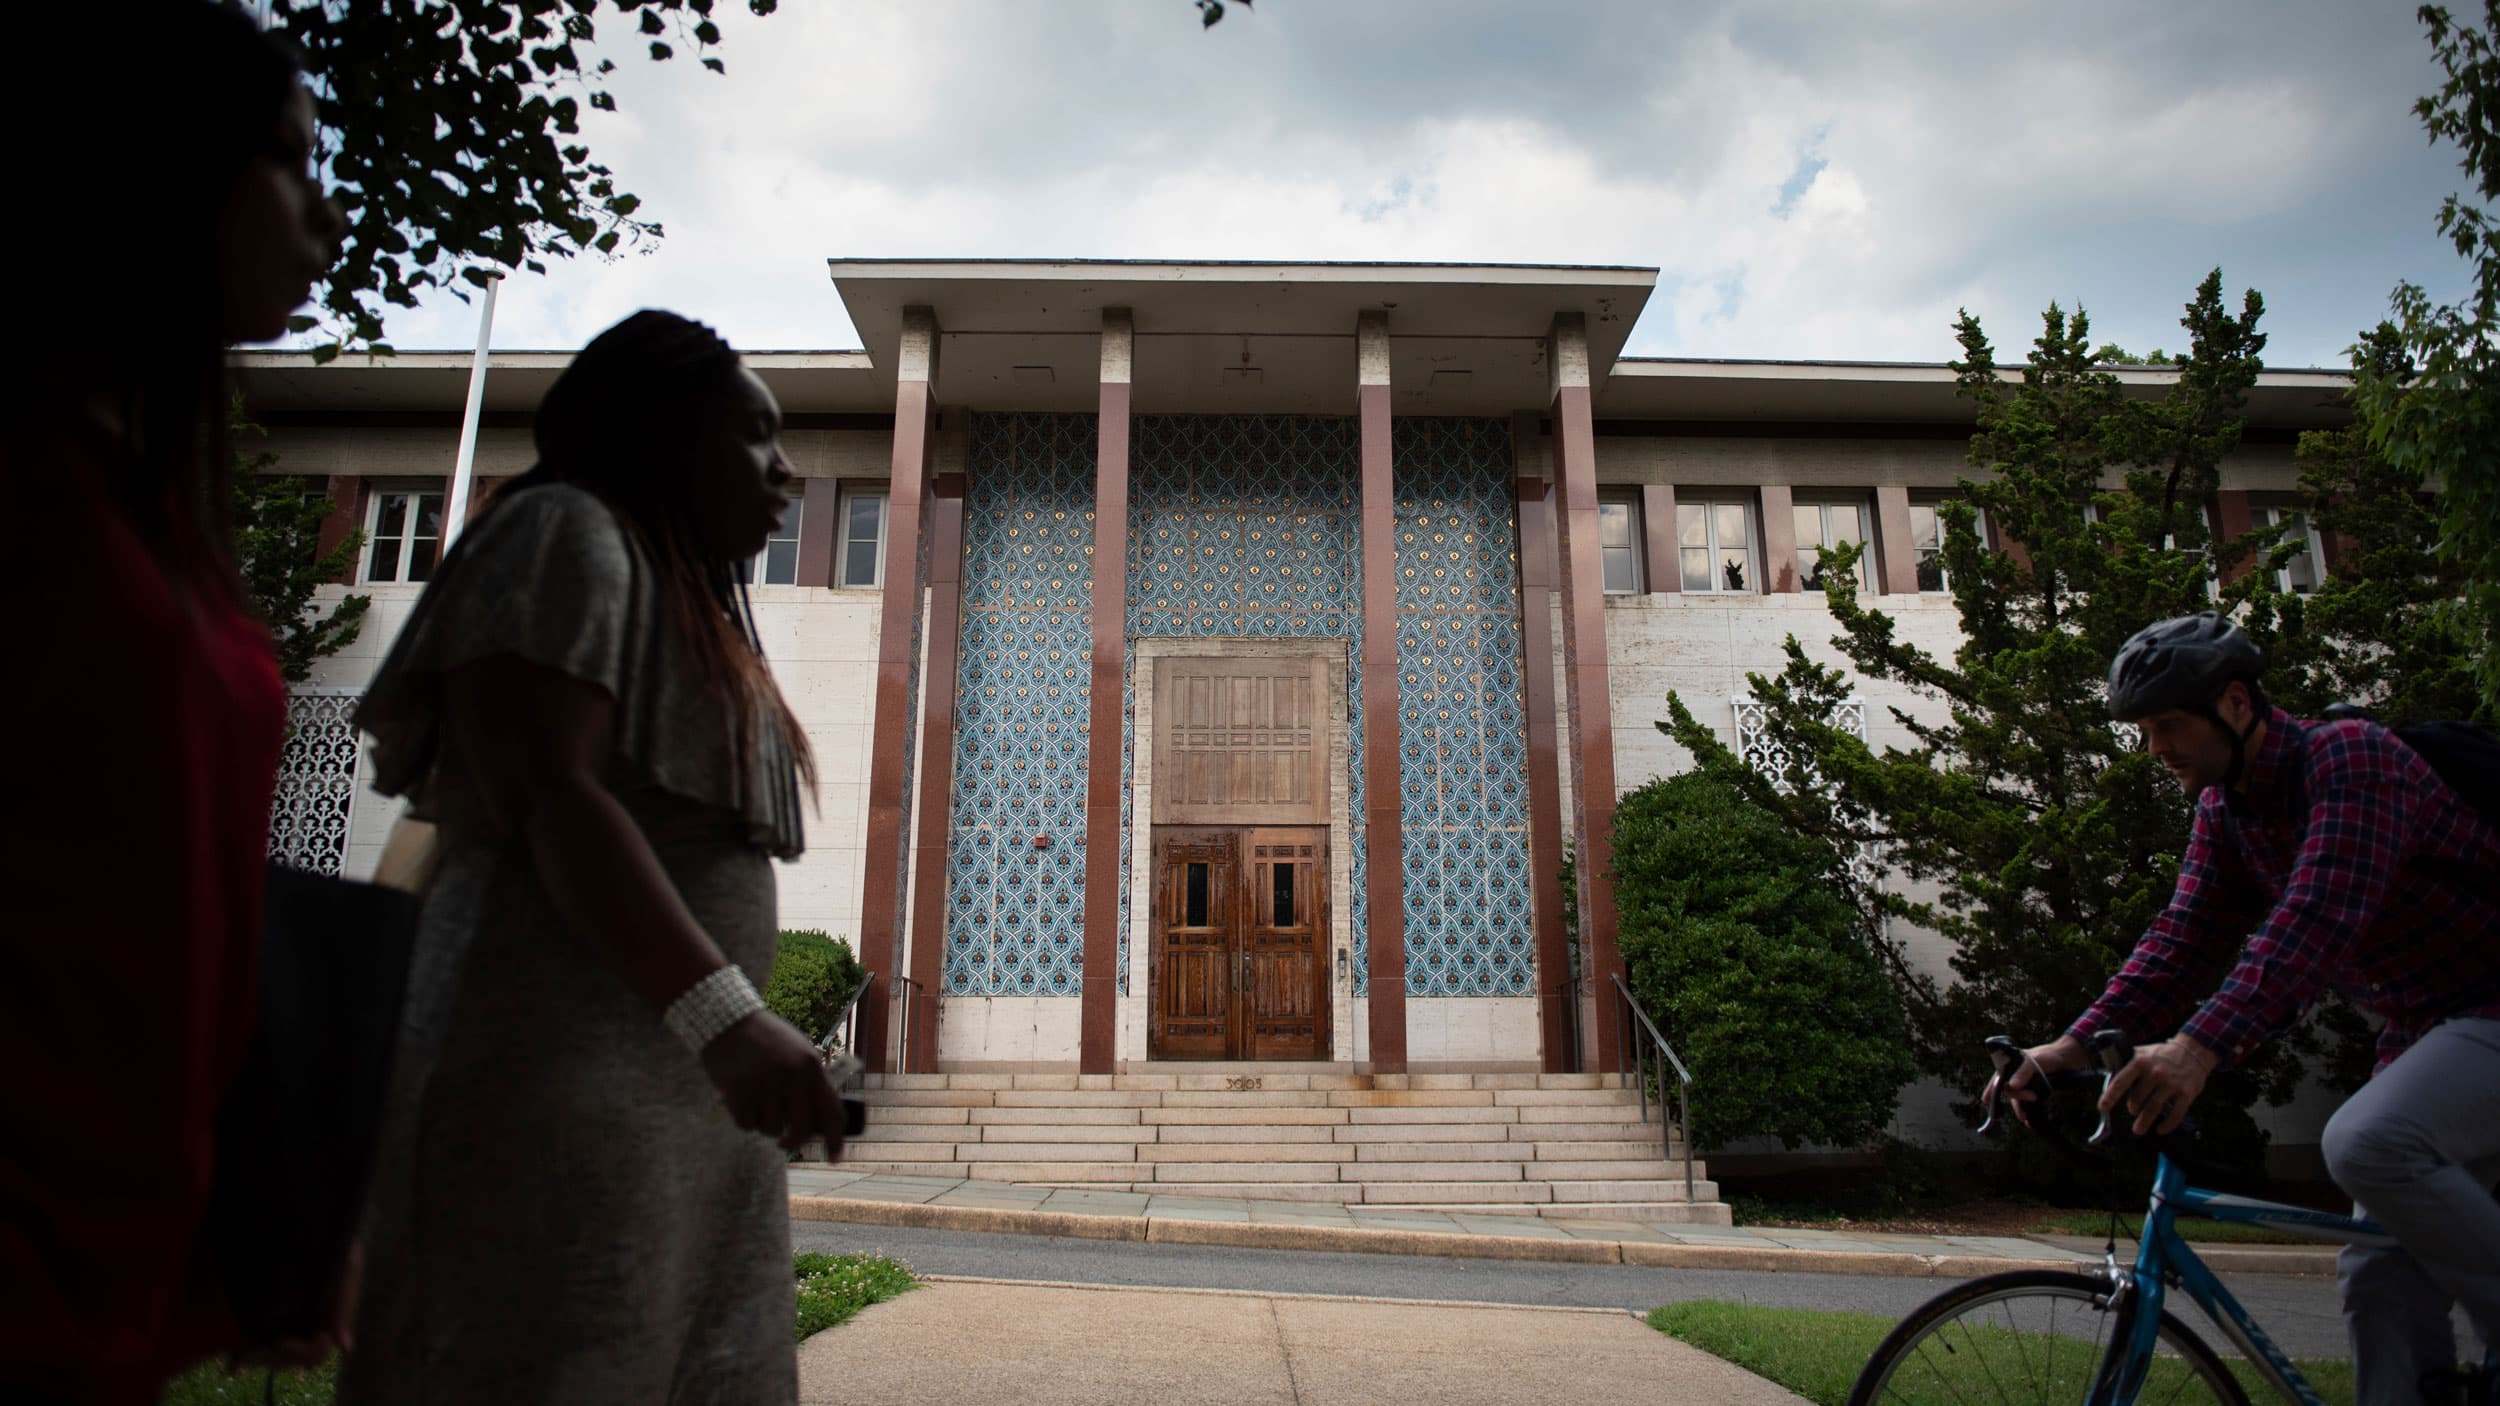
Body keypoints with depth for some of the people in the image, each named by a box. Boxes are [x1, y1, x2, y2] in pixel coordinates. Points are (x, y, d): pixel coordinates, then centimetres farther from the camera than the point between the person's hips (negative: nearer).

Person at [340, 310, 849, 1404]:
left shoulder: (686, 599, 25)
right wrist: (724, 1012, -27)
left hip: (690, 1097, 9)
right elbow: (545, 796, -17)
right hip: (558, 1079, -9)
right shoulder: (567, 535, -1)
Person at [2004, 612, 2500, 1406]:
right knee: (2380, 1279, 2)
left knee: (2366, 1143, -31)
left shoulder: (2351, 757, -21)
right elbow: (2186, 939, -6)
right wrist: (2080, 1043, -21)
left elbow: (2318, 914, -35)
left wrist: (2202, 1044, -47)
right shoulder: (2222, 810, 3)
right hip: (2419, 1031, 8)